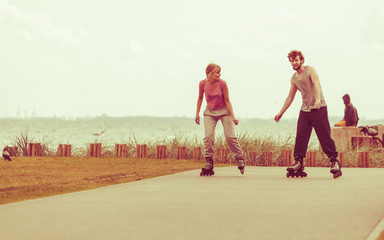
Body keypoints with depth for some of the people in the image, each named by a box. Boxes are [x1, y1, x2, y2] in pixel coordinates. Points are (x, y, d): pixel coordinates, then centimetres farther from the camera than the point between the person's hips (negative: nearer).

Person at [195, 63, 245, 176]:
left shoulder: (222, 83, -16)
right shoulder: (203, 84, -12)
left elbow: (227, 100, -9)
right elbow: (200, 98, 6)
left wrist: (233, 116, -13)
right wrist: (197, 114, 11)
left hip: (224, 111, -1)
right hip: (210, 112, 1)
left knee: (230, 136, -6)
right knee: (208, 136, -12)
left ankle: (240, 159, 12)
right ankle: (209, 163, -3)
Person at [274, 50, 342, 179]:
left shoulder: (310, 70, -5)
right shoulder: (293, 78, 14)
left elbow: (316, 84, -22)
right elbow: (290, 97, 22)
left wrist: (318, 99, -40)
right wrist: (281, 112, 22)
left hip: (319, 108, -6)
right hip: (305, 109, 6)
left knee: (325, 136, -8)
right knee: (300, 137, -4)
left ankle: (335, 161, -2)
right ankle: (298, 162, -1)